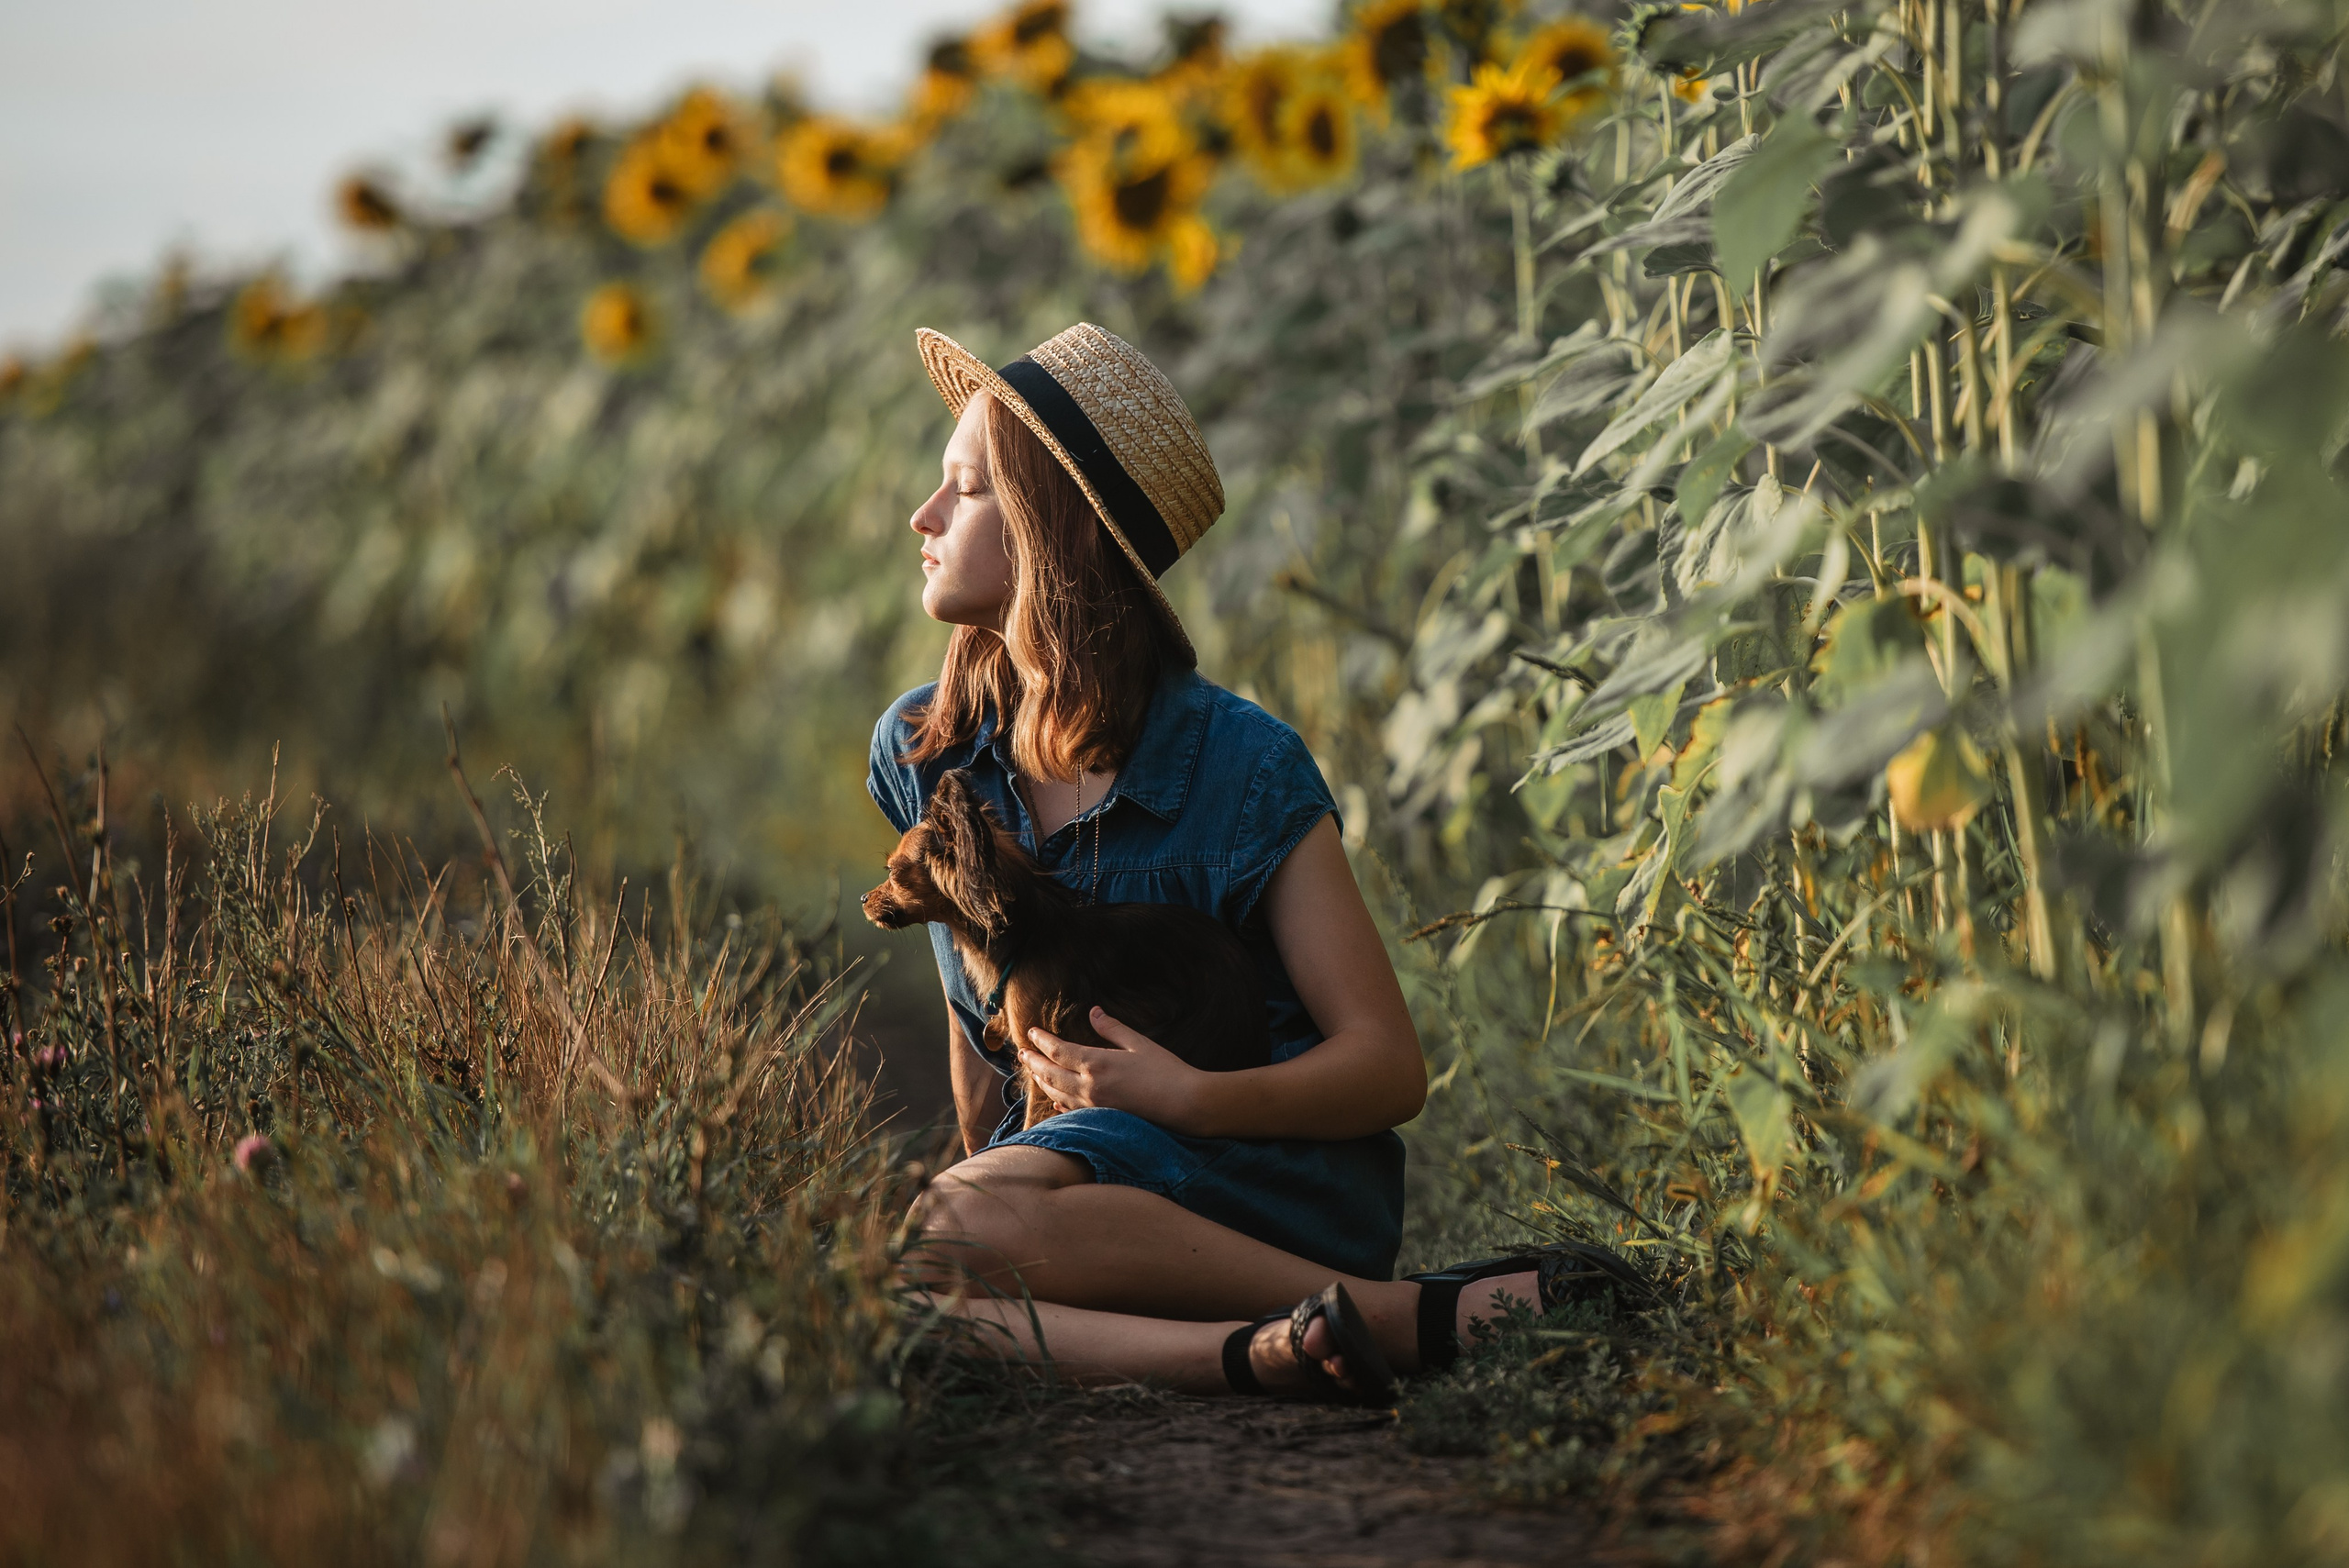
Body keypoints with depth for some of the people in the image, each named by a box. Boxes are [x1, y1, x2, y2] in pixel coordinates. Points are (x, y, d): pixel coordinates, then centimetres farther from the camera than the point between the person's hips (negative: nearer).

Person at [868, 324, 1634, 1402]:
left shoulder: (1242, 769, -9)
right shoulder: (917, 754, 6)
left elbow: (1391, 1068, -9)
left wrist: (1193, 1097, -25)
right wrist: (983, 1160, 11)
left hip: (1280, 1170, -4)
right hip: (1065, 1169, 4)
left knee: (956, 1222, -35)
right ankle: (1249, 1355, -34)